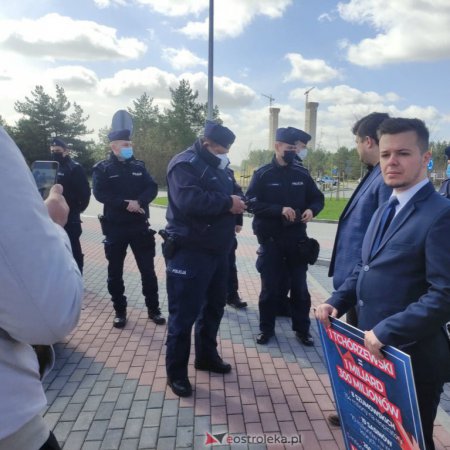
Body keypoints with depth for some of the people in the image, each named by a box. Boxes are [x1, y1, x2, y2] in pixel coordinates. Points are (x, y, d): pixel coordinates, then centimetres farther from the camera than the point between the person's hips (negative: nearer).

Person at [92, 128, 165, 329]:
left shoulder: (139, 166, 8)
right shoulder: (102, 168, -1)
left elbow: (152, 188, -2)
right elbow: (100, 193, -14)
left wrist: (139, 202, -20)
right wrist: (125, 204, -22)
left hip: (140, 225, 2)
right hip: (115, 227, -2)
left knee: (148, 269, 7)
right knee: (115, 272, 8)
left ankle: (153, 309, 20)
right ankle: (120, 311, 23)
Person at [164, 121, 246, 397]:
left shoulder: (221, 167, 15)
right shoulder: (185, 164, -14)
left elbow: (236, 192, 17)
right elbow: (189, 201, -30)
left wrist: (239, 203, -7)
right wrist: (227, 203, -22)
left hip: (218, 250, 9)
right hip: (189, 252, -9)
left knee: (214, 307, 19)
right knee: (184, 313, -1)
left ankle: (207, 355, 37)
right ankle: (176, 372, 13)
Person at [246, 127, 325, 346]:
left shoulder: (302, 174, 5)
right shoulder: (262, 174, -3)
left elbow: (317, 198, 12)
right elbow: (252, 203, -12)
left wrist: (311, 209, -11)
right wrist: (279, 209, -23)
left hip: (297, 240, 2)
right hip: (270, 240, -2)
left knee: (300, 287, 10)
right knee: (270, 288, 8)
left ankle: (302, 329, 26)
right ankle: (266, 329, 25)